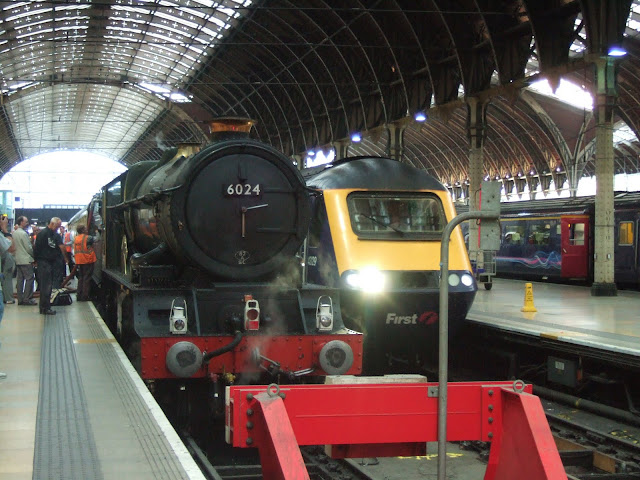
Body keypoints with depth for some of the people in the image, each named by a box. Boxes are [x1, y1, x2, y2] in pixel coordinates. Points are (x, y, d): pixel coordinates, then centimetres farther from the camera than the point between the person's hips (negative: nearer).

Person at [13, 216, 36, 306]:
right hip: (26, 260, -8)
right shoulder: (23, 233, -16)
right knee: (29, 278, -4)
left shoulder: (14, 233, 9)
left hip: (18, 260, 8)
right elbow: (29, 248, -15)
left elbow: (13, 247, 14)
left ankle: (20, 299, 10)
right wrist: (33, 255, 2)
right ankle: (27, 299, -6)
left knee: (20, 279, 9)